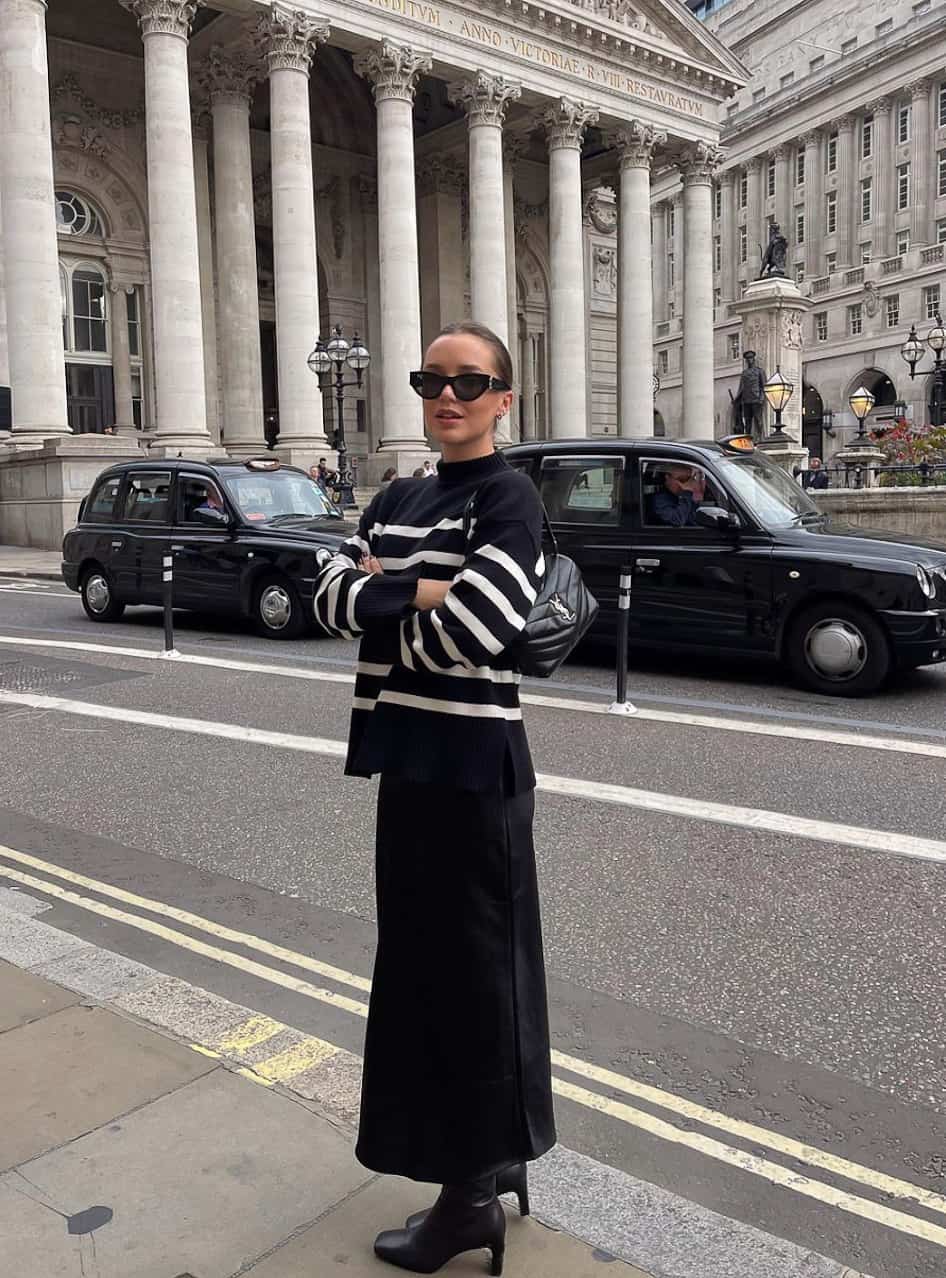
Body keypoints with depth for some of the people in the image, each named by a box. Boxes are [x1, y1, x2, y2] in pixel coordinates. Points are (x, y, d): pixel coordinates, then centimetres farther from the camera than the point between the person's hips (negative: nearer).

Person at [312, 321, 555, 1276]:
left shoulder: (509, 499, -10)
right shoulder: (396, 500, 13)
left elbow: (469, 632, -24)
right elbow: (331, 596, 2)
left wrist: (378, 598, -7)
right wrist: (416, 594, -14)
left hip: (474, 763, -8)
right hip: (409, 754, 8)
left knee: (472, 967, 3)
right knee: (423, 960, 16)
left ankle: (472, 1194, 20)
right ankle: (491, 1156, 35)